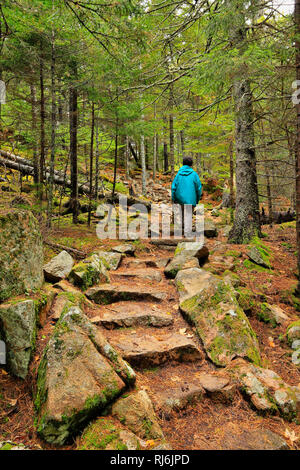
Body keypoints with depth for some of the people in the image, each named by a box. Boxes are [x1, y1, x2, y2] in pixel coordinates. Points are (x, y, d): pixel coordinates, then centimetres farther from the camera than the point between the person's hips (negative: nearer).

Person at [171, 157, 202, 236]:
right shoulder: (194, 174, -4)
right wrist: (198, 199, 9)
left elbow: (174, 186, -1)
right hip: (190, 199, -3)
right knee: (188, 215, 1)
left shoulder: (178, 174, 2)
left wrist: (174, 199, 5)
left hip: (180, 198, 3)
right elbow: (199, 187, -2)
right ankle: (187, 232, -1)